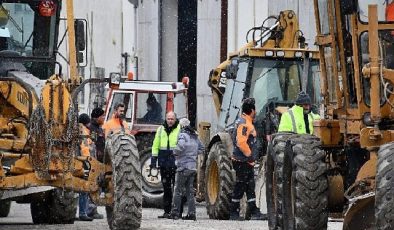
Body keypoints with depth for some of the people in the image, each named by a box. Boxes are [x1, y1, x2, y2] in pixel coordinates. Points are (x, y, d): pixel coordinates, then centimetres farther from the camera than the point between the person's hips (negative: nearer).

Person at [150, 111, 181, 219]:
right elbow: (155, 145, 14)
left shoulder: (180, 129, -1)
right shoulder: (161, 129, 11)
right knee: (166, 187, 9)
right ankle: (167, 211, 14)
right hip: (163, 163, 4)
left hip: (176, 162, -4)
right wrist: (153, 160, 7)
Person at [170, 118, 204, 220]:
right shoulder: (195, 137, 13)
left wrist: (175, 152, -12)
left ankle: (175, 213, -1)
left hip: (183, 167, -7)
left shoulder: (183, 135, -10)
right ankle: (191, 213, 4)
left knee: (178, 190, -1)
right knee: (190, 191, 9)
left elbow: (181, 146, -29)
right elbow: (201, 148, 24)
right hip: (193, 167, 7)